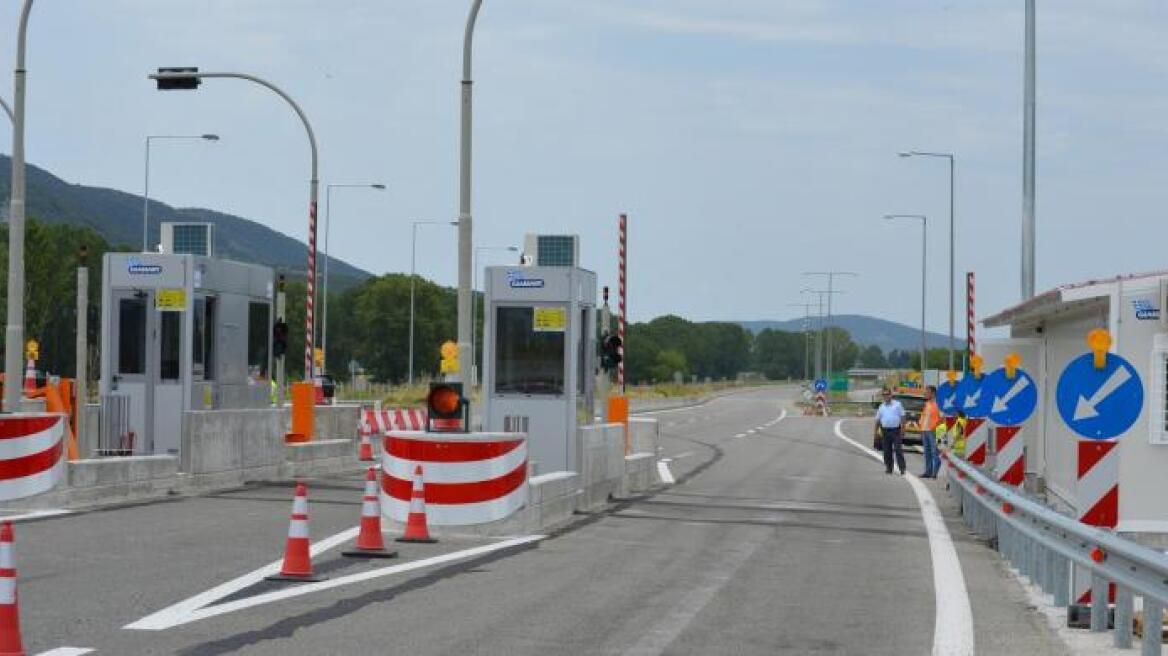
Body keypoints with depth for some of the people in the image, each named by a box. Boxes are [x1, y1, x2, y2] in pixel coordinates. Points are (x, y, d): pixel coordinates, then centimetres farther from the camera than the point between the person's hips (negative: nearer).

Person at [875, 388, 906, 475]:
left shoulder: (897, 404, 3)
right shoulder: (881, 407, 12)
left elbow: (902, 417, 2)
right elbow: (878, 420, 15)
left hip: (895, 430, -3)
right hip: (885, 431, 3)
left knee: (898, 450, -8)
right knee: (887, 451, 4)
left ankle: (902, 468, -7)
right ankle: (889, 468, 12)